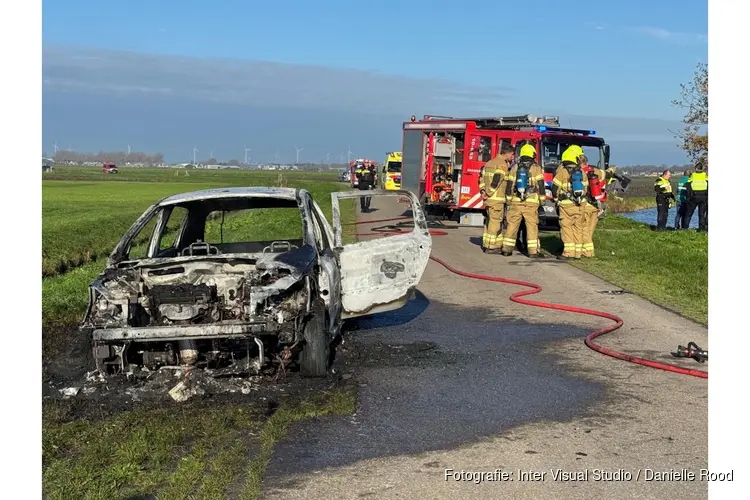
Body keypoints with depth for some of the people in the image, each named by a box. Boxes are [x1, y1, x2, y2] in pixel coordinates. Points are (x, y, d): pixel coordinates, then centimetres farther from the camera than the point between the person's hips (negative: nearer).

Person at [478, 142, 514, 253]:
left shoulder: (490, 162, 16)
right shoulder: (502, 165, -13)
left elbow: (482, 176, 14)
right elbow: (496, 181, -21)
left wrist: (482, 190, 6)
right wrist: (488, 193, -14)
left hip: (489, 199, 9)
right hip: (497, 198, -9)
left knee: (489, 222, 15)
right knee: (495, 222, -4)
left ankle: (486, 245, 20)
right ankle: (491, 247, -3)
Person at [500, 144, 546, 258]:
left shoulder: (515, 167, 8)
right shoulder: (536, 168, -1)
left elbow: (509, 185, 8)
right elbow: (541, 185, -3)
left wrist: (508, 200, 15)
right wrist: (542, 200, 4)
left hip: (516, 201, 3)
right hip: (531, 202, -3)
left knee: (512, 225, 7)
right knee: (532, 225, -2)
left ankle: (506, 249, 9)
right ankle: (533, 251, -5)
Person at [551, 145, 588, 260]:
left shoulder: (562, 171, -8)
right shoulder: (581, 172, 5)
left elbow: (555, 187, -7)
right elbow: (585, 187, 12)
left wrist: (556, 198, 10)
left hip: (566, 204, -4)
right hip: (580, 204, 4)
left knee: (566, 227, -1)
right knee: (578, 227, 10)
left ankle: (568, 252, -7)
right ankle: (578, 252, 11)